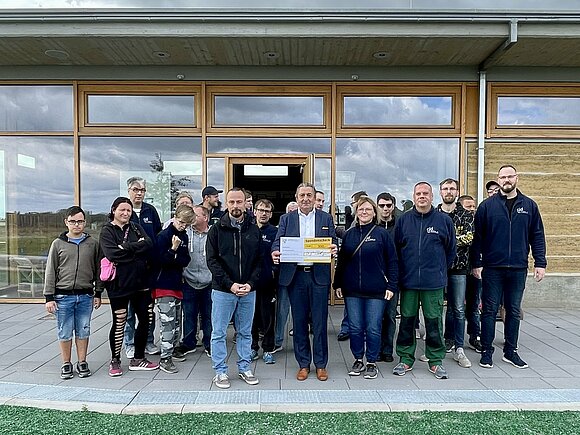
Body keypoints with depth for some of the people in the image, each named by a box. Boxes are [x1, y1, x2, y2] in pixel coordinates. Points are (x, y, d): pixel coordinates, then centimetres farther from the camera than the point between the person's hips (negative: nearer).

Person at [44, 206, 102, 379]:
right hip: (63, 296, -1)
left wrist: (98, 294, 6)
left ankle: (82, 362, 22)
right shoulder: (58, 244, 3)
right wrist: (49, 297, -2)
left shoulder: (92, 243, 5)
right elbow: (50, 272, 3)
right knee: (64, 332, 7)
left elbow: (98, 269, 8)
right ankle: (66, 364, 22)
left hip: (85, 296, 1)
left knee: (83, 331, 8)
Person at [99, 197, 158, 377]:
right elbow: (112, 254, -20)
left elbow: (148, 245, -7)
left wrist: (126, 247, -15)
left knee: (146, 319, 9)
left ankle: (138, 359, 26)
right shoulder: (107, 231, -3)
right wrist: (136, 248, -14)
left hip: (140, 281, 5)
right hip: (119, 283, -5)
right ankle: (115, 361, 25)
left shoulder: (136, 227, 10)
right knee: (119, 323, 5)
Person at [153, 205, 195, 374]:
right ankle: (165, 358, -1)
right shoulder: (163, 235, -12)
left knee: (177, 320, 16)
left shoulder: (184, 236, 8)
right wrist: (174, 250, -28)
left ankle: (172, 348, 32)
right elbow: (161, 260, -16)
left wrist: (174, 258, -13)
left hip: (177, 283, 7)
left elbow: (186, 260, 4)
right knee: (168, 321, -8)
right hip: (164, 284, -7)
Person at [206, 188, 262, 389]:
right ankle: (220, 371, 19)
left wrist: (250, 283, -10)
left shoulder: (254, 230, 5)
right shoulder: (217, 230, -1)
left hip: (248, 290, 2)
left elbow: (259, 260, 5)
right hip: (223, 290, -2)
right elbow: (212, 261, -5)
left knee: (245, 332, 13)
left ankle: (244, 368, 27)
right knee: (219, 333, 5)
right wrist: (229, 284, -14)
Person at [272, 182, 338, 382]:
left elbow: (333, 243, 5)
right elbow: (278, 241, 0)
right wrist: (275, 252, -22)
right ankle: (303, 364, 22)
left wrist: (333, 249, -18)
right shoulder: (286, 219, 9)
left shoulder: (326, 218, 8)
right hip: (295, 276, 1)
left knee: (320, 322, 4)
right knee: (299, 321, 8)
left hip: (319, 275, 0)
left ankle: (321, 364, 19)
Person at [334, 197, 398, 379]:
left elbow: (392, 261, -1)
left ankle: (372, 363, 20)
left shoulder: (382, 233, -1)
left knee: (373, 328, 4)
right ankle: (358, 360, 25)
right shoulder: (349, 234, 7)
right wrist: (337, 284, 9)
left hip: (376, 290, -3)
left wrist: (391, 286, -6)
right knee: (355, 328, 9)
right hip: (352, 290, 3)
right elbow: (341, 260, 12)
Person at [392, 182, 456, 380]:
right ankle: (406, 358, 22)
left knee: (434, 322, 6)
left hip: (434, 282, -1)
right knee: (407, 321, 8)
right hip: (408, 281, 1)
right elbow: (396, 248, 9)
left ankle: (436, 360, 21)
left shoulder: (444, 220, 1)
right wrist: (402, 271, 8)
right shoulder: (403, 220, 3)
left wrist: (440, 270, 10)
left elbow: (450, 250, 10)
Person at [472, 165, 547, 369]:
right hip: (492, 268, -2)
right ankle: (487, 351, 15)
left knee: (514, 311, 12)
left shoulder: (529, 205, 6)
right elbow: (478, 237, -1)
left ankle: (510, 351, 25)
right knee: (490, 310, 4)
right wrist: (477, 263, -5)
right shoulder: (487, 206, 0)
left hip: (518, 268, 2)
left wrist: (540, 263, 1)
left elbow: (537, 236, 7)